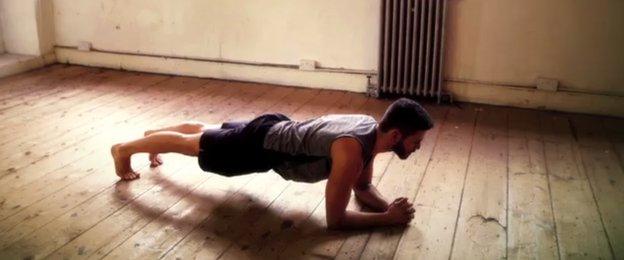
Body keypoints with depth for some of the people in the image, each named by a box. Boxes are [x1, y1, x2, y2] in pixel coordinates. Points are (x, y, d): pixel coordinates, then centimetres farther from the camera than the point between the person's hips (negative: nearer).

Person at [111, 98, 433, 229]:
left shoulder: (371, 127, -10)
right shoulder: (352, 150, -37)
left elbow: (363, 188, 5)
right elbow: (334, 219, -32)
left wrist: (388, 206, -14)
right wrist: (389, 218, -28)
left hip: (276, 129, 8)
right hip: (259, 145, -8)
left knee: (208, 131, 30)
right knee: (189, 144, 14)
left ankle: (154, 133, 58)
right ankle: (124, 148, 38)